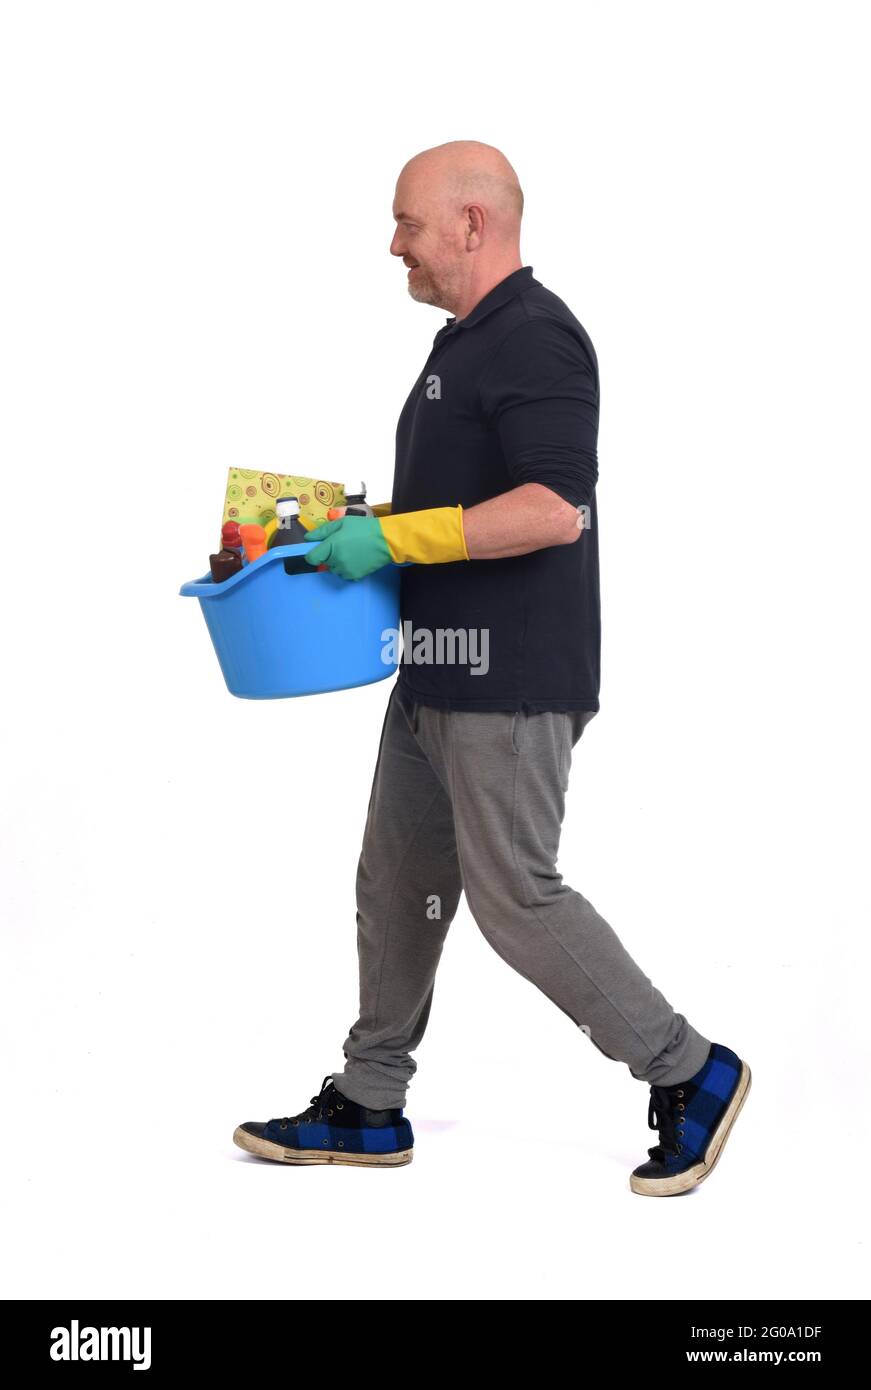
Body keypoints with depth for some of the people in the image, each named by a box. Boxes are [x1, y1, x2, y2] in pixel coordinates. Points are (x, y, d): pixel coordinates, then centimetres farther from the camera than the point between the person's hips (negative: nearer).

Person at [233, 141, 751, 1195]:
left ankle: (688, 1074, 7)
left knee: (514, 896, -6)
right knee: (398, 883, 13)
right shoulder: (468, 340, 16)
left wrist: (395, 539, -23)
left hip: (511, 683, -11)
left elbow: (554, 509, -26)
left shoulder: (533, 338, -16)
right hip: (439, 675, 11)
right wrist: (358, 524, 13)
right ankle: (368, 1108, 24)